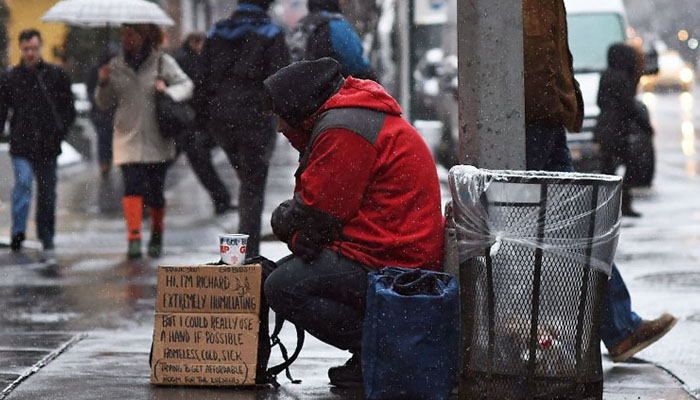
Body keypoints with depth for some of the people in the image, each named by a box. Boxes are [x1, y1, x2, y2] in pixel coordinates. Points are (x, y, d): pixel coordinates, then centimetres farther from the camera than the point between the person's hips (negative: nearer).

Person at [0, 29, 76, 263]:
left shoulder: (56, 75, 5)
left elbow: (69, 110, 9)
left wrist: (59, 133, -4)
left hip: (47, 147, 1)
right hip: (21, 145, -1)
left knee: (47, 194, 6)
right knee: (23, 182, -22)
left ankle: (47, 244, 16)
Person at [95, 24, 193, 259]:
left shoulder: (162, 62, 1)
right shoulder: (116, 66, 9)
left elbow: (186, 85, 1)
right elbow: (104, 103, 14)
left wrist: (168, 91, -18)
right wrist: (103, 84, -6)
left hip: (157, 141, -1)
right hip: (128, 139, 1)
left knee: (155, 191, 5)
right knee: (132, 185, -16)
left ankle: (157, 237, 26)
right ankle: (133, 236, -21)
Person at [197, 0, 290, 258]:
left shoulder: (216, 34, 10)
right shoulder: (270, 33, -5)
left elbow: (204, 78, 10)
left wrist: (207, 115, 14)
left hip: (220, 118, 5)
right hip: (255, 117, -5)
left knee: (247, 179, 21)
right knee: (254, 183, -1)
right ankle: (249, 251, -7)